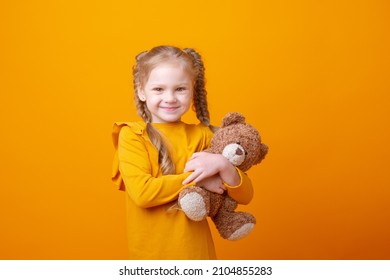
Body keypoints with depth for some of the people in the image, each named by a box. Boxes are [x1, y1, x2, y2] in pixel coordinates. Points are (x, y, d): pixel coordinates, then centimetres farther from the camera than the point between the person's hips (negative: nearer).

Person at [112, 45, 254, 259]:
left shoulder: (202, 135, -2)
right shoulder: (132, 135, -8)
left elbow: (245, 196, -4)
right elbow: (142, 192, -22)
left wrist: (223, 165, -22)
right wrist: (197, 178, -20)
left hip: (196, 249, 2)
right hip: (149, 252, -2)